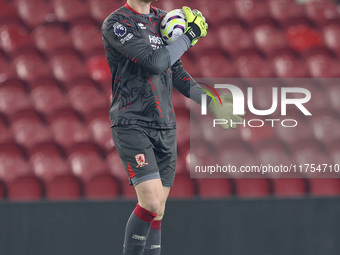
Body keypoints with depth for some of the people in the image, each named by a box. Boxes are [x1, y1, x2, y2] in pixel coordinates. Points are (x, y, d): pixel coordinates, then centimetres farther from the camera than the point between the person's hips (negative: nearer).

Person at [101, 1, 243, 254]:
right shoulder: (116, 24, -9)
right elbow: (155, 61, -20)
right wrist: (190, 36, -10)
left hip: (165, 125, 7)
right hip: (132, 125, -7)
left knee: (157, 210, 5)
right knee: (152, 203, -19)